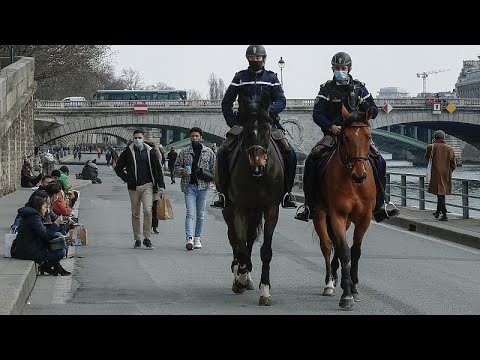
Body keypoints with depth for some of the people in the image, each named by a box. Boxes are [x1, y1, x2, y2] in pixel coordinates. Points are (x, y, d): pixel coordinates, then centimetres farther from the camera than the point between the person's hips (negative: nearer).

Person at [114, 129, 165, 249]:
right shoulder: (128, 152, 4)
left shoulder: (150, 152, 5)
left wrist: (161, 185, 3)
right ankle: (137, 240, 13)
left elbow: (157, 169, 8)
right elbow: (118, 168, 11)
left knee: (148, 210, -16)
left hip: (147, 186, -1)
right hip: (133, 187, 1)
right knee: (135, 213, 6)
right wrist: (127, 179, 0)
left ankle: (147, 238, -10)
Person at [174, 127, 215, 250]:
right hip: (189, 186, -1)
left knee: (201, 214, 6)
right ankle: (189, 238, -20)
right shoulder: (184, 152, 6)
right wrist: (182, 171, -10)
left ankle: (198, 238, 15)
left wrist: (212, 179, -5)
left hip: (203, 186, 1)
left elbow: (214, 168, 10)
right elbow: (176, 166, 11)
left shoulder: (208, 152, 7)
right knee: (190, 213, -11)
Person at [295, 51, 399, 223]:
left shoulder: (359, 88, 8)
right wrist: (330, 126, -22)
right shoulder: (327, 89, 3)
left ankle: (379, 206, -11)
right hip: (333, 134, -1)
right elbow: (317, 115, -4)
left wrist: (363, 104, -13)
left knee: (379, 162, -19)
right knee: (311, 160, -23)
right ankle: (309, 205, -16)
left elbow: (374, 112, 9)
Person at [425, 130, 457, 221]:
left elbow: (426, 158, 11)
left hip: (436, 174, -4)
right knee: (442, 193, 20)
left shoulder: (432, 147, -7)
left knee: (440, 193, -3)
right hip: (447, 175, 4)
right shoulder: (450, 149, 1)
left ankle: (444, 215, -12)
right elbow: (454, 164, 3)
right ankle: (438, 212, 34)